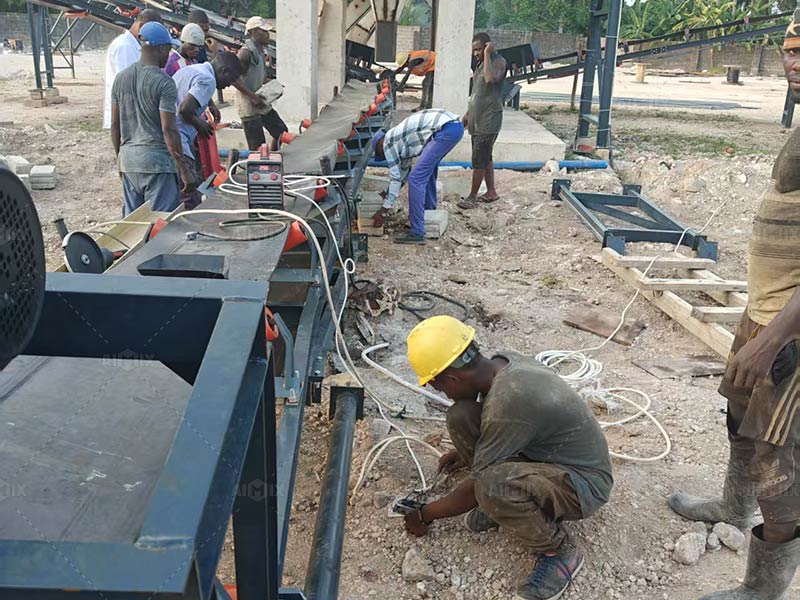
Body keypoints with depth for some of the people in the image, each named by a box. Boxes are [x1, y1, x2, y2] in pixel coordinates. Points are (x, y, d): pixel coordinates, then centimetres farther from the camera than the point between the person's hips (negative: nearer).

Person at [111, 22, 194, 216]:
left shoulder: (121, 78, 10)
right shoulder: (164, 82, -11)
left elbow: (115, 124, 13)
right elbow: (168, 130, -16)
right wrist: (184, 170, -12)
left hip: (128, 158, 7)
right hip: (157, 159, -7)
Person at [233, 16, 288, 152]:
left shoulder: (259, 50, 12)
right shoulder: (246, 51, -16)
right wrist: (253, 96, -24)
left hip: (261, 103, 10)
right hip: (248, 105, -10)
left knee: (281, 131, 15)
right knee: (257, 146, -8)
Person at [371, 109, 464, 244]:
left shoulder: (388, 142, 4)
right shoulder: (400, 139, 29)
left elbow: (396, 177, 3)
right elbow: (403, 170, 40)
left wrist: (385, 210, 8)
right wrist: (388, 194, 49)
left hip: (446, 130, -10)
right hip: (456, 125, 10)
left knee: (416, 178, -7)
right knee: (428, 168, 31)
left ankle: (417, 233, -7)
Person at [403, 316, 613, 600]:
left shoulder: (508, 401, -33)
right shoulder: (503, 363, -8)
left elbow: (475, 487, -22)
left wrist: (425, 515, -6)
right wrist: (466, 452, 24)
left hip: (584, 483, -8)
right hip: (547, 455, 8)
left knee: (491, 484, -37)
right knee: (460, 417, -10)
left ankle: (561, 553, -9)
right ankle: (503, 504, 8)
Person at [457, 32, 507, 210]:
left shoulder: (498, 61, -12)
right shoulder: (481, 63, 15)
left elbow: (490, 78, -35)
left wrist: (487, 54, -24)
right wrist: (468, 113, 23)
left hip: (489, 121, -9)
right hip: (477, 120, 9)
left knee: (479, 160, -6)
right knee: (485, 157, 14)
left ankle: (472, 197, 0)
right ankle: (491, 192, 23)